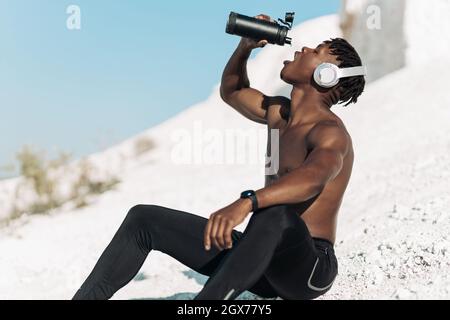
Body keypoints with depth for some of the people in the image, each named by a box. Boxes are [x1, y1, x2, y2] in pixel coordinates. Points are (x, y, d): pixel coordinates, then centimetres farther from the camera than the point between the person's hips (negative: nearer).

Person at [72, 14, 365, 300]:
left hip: (309, 268, -7)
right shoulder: (279, 112, 11)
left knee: (277, 214, -45)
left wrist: (245, 203, -53)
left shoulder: (330, 131, -14)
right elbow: (231, 91, 28)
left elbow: (314, 176, -37)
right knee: (144, 219, 1)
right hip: (261, 262, 7)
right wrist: (246, 47, 10)